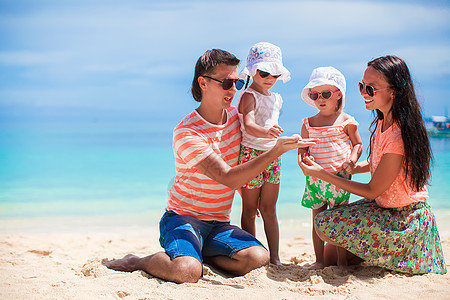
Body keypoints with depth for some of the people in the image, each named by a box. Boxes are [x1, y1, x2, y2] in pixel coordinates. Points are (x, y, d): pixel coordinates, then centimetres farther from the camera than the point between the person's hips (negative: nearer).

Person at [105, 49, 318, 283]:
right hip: (182, 217, -6)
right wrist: (277, 150, -32)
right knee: (188, 272, -34)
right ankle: (138, 262, -3)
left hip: (219, 224, 6)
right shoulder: (186, 132, -17)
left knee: (258, 258, -23)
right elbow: (228, 178, -25)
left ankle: (197, 254, 1)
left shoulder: (236, 116, 5)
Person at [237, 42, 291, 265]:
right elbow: (248, 125, -28)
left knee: (269, 210, 8)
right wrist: (265, 132, -47)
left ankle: (275, 258, 9)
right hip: (251, 154, -6)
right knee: (250, 210, 2)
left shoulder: (277, 99, 14)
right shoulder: (249, 96, -11)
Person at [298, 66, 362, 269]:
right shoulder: (308, 123, 8)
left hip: (339, 177, -3)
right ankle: (319, 260, 17)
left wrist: (352, 161, -10)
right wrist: (303, 157, -8)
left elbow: (358, 144, 8)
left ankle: (341, 262, 10)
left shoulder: (346, 121, 1)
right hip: (314, 178, 3)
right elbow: (302, 147, 14)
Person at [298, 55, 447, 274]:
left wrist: (322, 173, -15)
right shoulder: (383, 123, 1)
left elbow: (372, 191, -20)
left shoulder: (398, 137, -27)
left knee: (324, 224, -11)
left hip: (403, 220, -8)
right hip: (385, 207, 8)